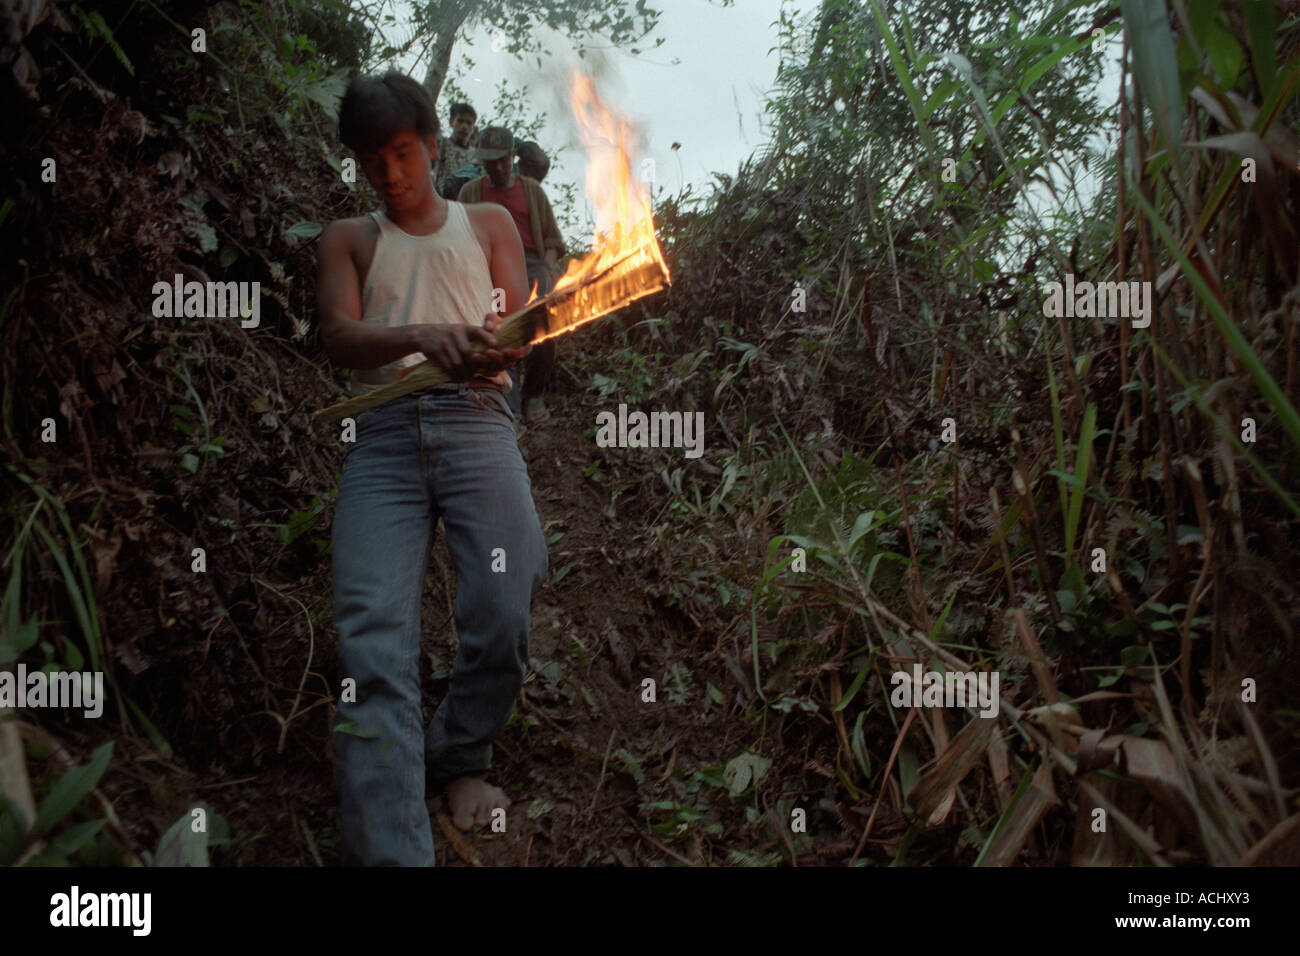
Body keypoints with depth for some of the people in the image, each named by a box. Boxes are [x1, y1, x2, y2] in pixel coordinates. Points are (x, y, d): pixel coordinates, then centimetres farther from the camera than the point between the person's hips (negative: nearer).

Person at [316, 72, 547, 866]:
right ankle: (391, 849, -21)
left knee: (506, 610, -21)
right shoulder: (349, 239, 25)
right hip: (382, 435, 1)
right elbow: (338, 338, 7)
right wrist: (421, 337, -15)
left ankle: (461, 757, 7)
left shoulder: (488, 224, 25)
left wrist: (495, 347, -14)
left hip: (474, 421, 0)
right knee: (373, 638, -18)